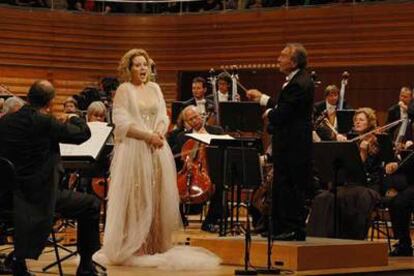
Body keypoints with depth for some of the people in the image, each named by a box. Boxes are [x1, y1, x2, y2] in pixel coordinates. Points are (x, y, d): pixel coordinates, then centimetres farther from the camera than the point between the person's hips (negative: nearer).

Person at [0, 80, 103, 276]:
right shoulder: (45, 123, -16)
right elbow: (84, 133, -7)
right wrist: (74, 118, 14)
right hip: (39, 196, -7)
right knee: (91, 205, 11)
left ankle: (18, 259, 32)